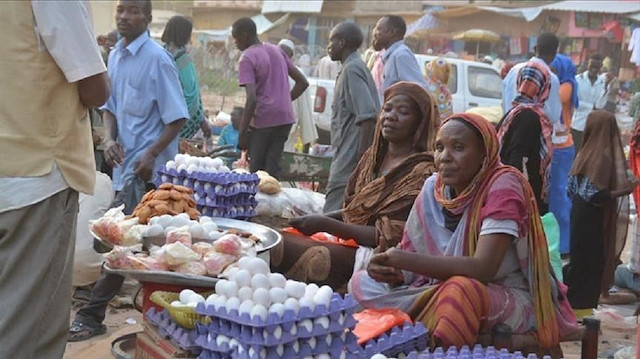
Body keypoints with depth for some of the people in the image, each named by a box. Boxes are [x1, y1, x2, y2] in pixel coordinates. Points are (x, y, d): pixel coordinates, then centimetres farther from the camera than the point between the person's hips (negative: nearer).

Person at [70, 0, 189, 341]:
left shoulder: (157, 59, -13)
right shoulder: (114, 56, 9)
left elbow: (176, 117, -13)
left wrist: (151, 155, -20)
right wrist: (109, 138, -2)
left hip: (146, 165, -7)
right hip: (124, 160, 7)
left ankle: (92, 314, -3)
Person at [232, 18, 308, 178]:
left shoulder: (247, 59, -9)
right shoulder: (277, 51, 13)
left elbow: (252, 99, -19)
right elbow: (303, 82, 15)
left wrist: (242, 133, -14)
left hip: (262, 119, -6)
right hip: (285, 118, 6)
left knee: (256, 171, 4)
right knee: (273, 168, 9)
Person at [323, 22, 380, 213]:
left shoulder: (352, 69, -11)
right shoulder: (355, 67, 19)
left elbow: (367, 114, -22)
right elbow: (367, 114, 23)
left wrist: (362, 152, -23)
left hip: (350, 159, -10)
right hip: (348, 155, 10)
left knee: (334, 212, -11)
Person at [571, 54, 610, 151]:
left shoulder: (603, 82, 3)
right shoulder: (578, 79, -4)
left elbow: (600, 105, -8)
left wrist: (605, 87, -18)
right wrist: (592, 107, -9)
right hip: (579, 125, -2)